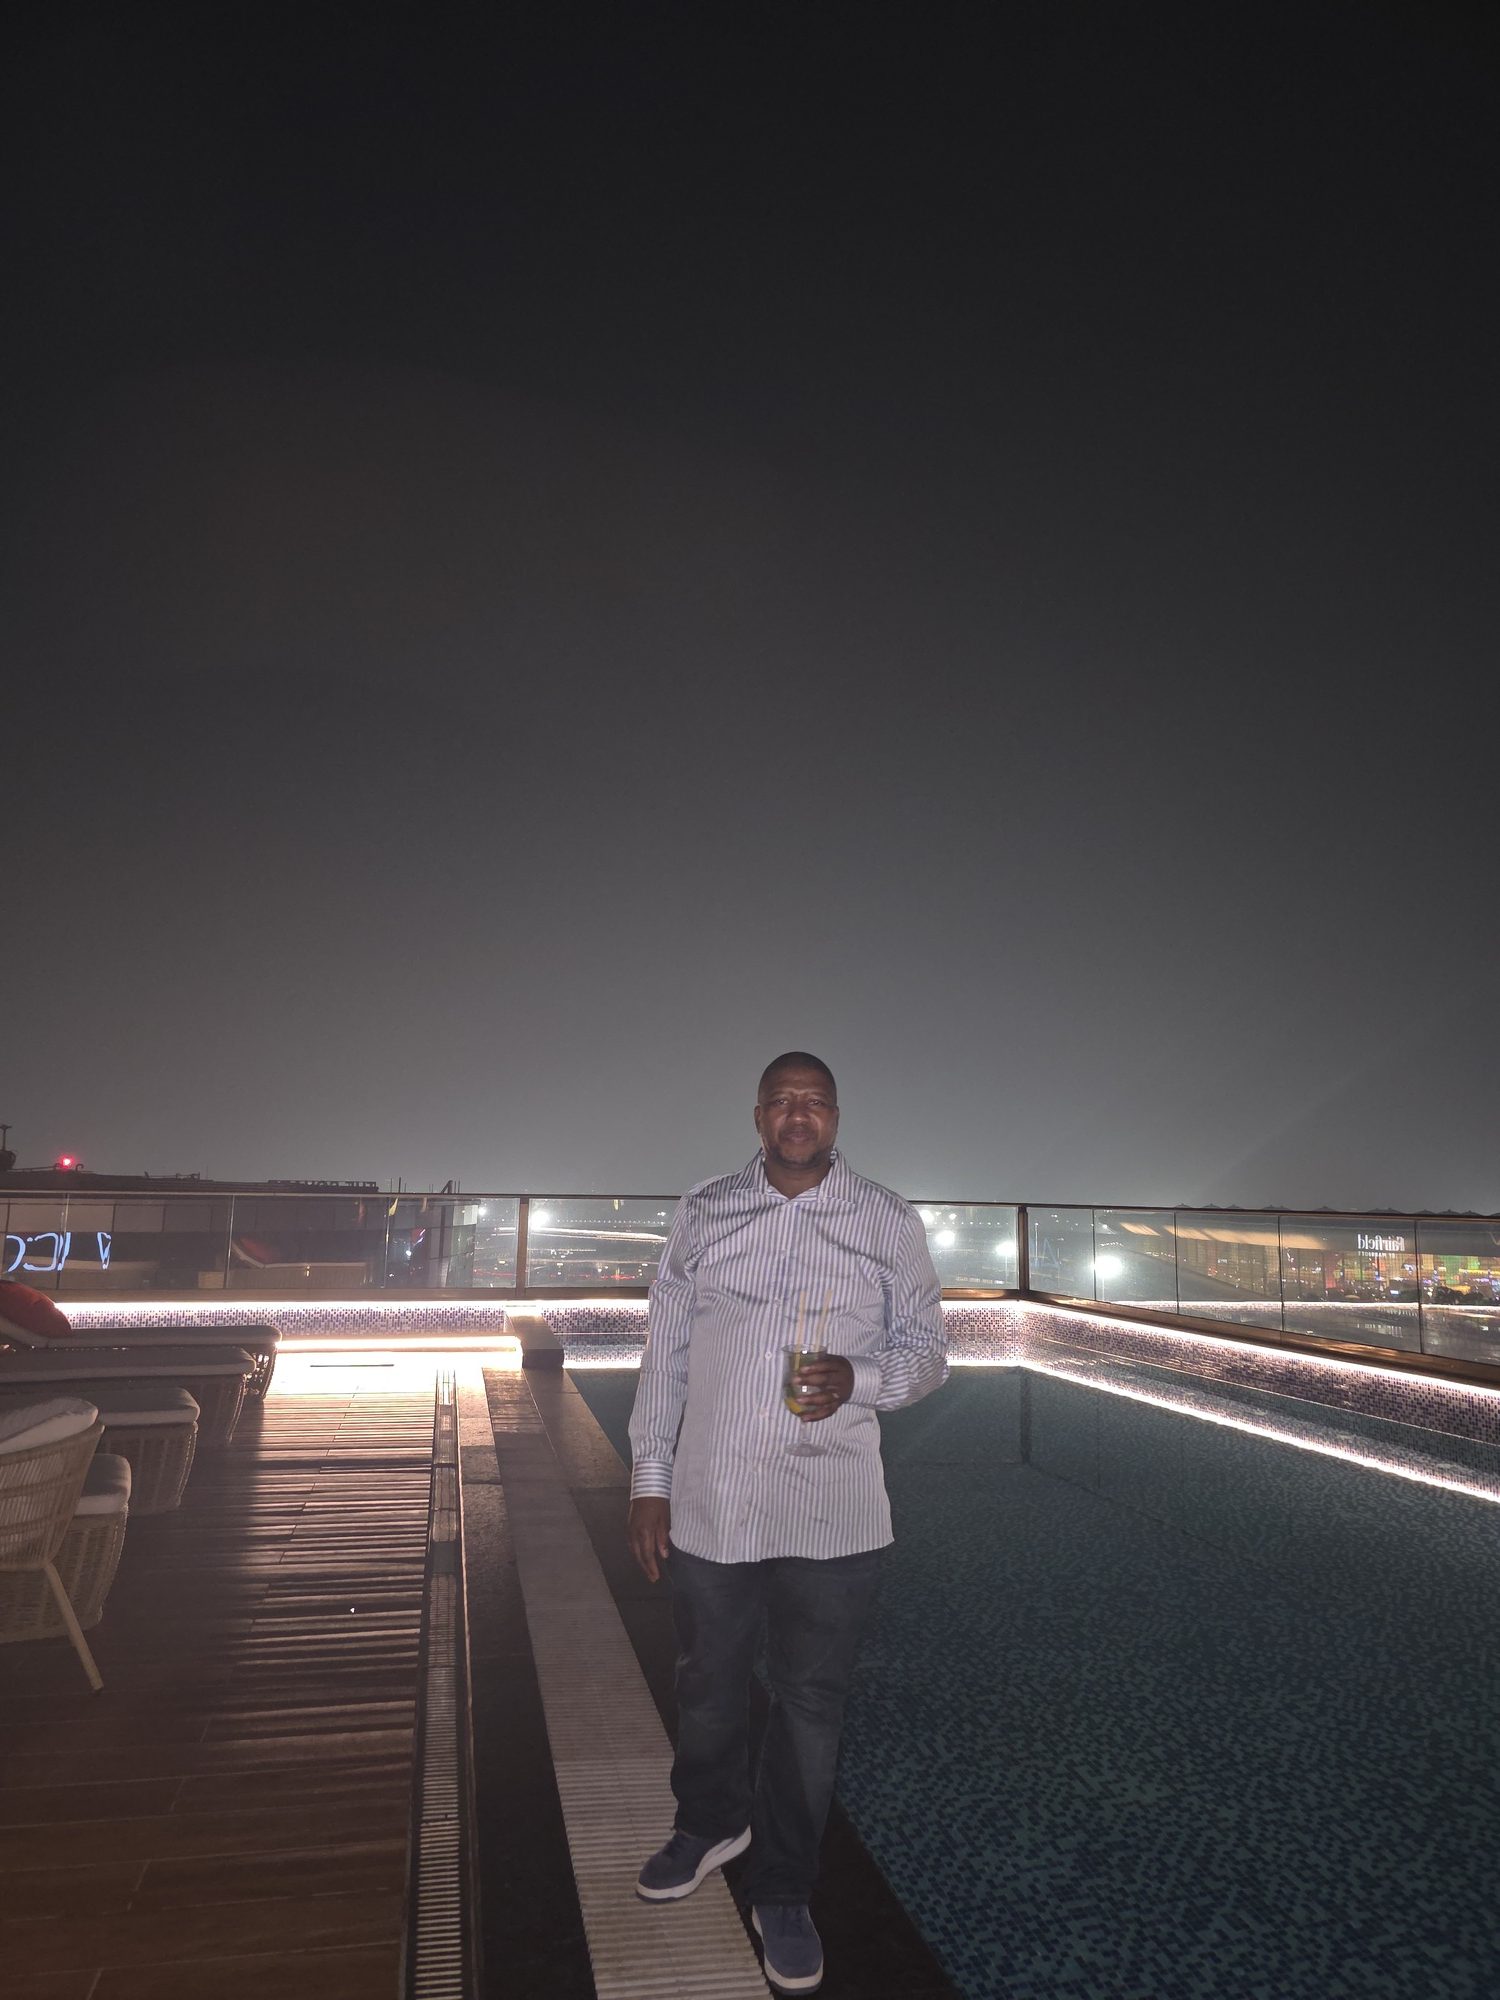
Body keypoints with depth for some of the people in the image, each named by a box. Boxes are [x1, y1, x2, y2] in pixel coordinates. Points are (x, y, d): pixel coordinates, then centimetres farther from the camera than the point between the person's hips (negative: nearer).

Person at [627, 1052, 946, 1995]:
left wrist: (856, 1378, -18)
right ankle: (710, 1825, 48)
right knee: (709, 1685, 20)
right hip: (707, 1503, 2)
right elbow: (666, 1354, 4)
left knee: (812, 1702, 9)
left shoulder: (889, 1223, -1)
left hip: (830, 1514, -1)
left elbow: (926, 1350, 3)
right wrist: (649, 1483, 2)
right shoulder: (704, 1213, 2)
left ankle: (783, 1890, 32)